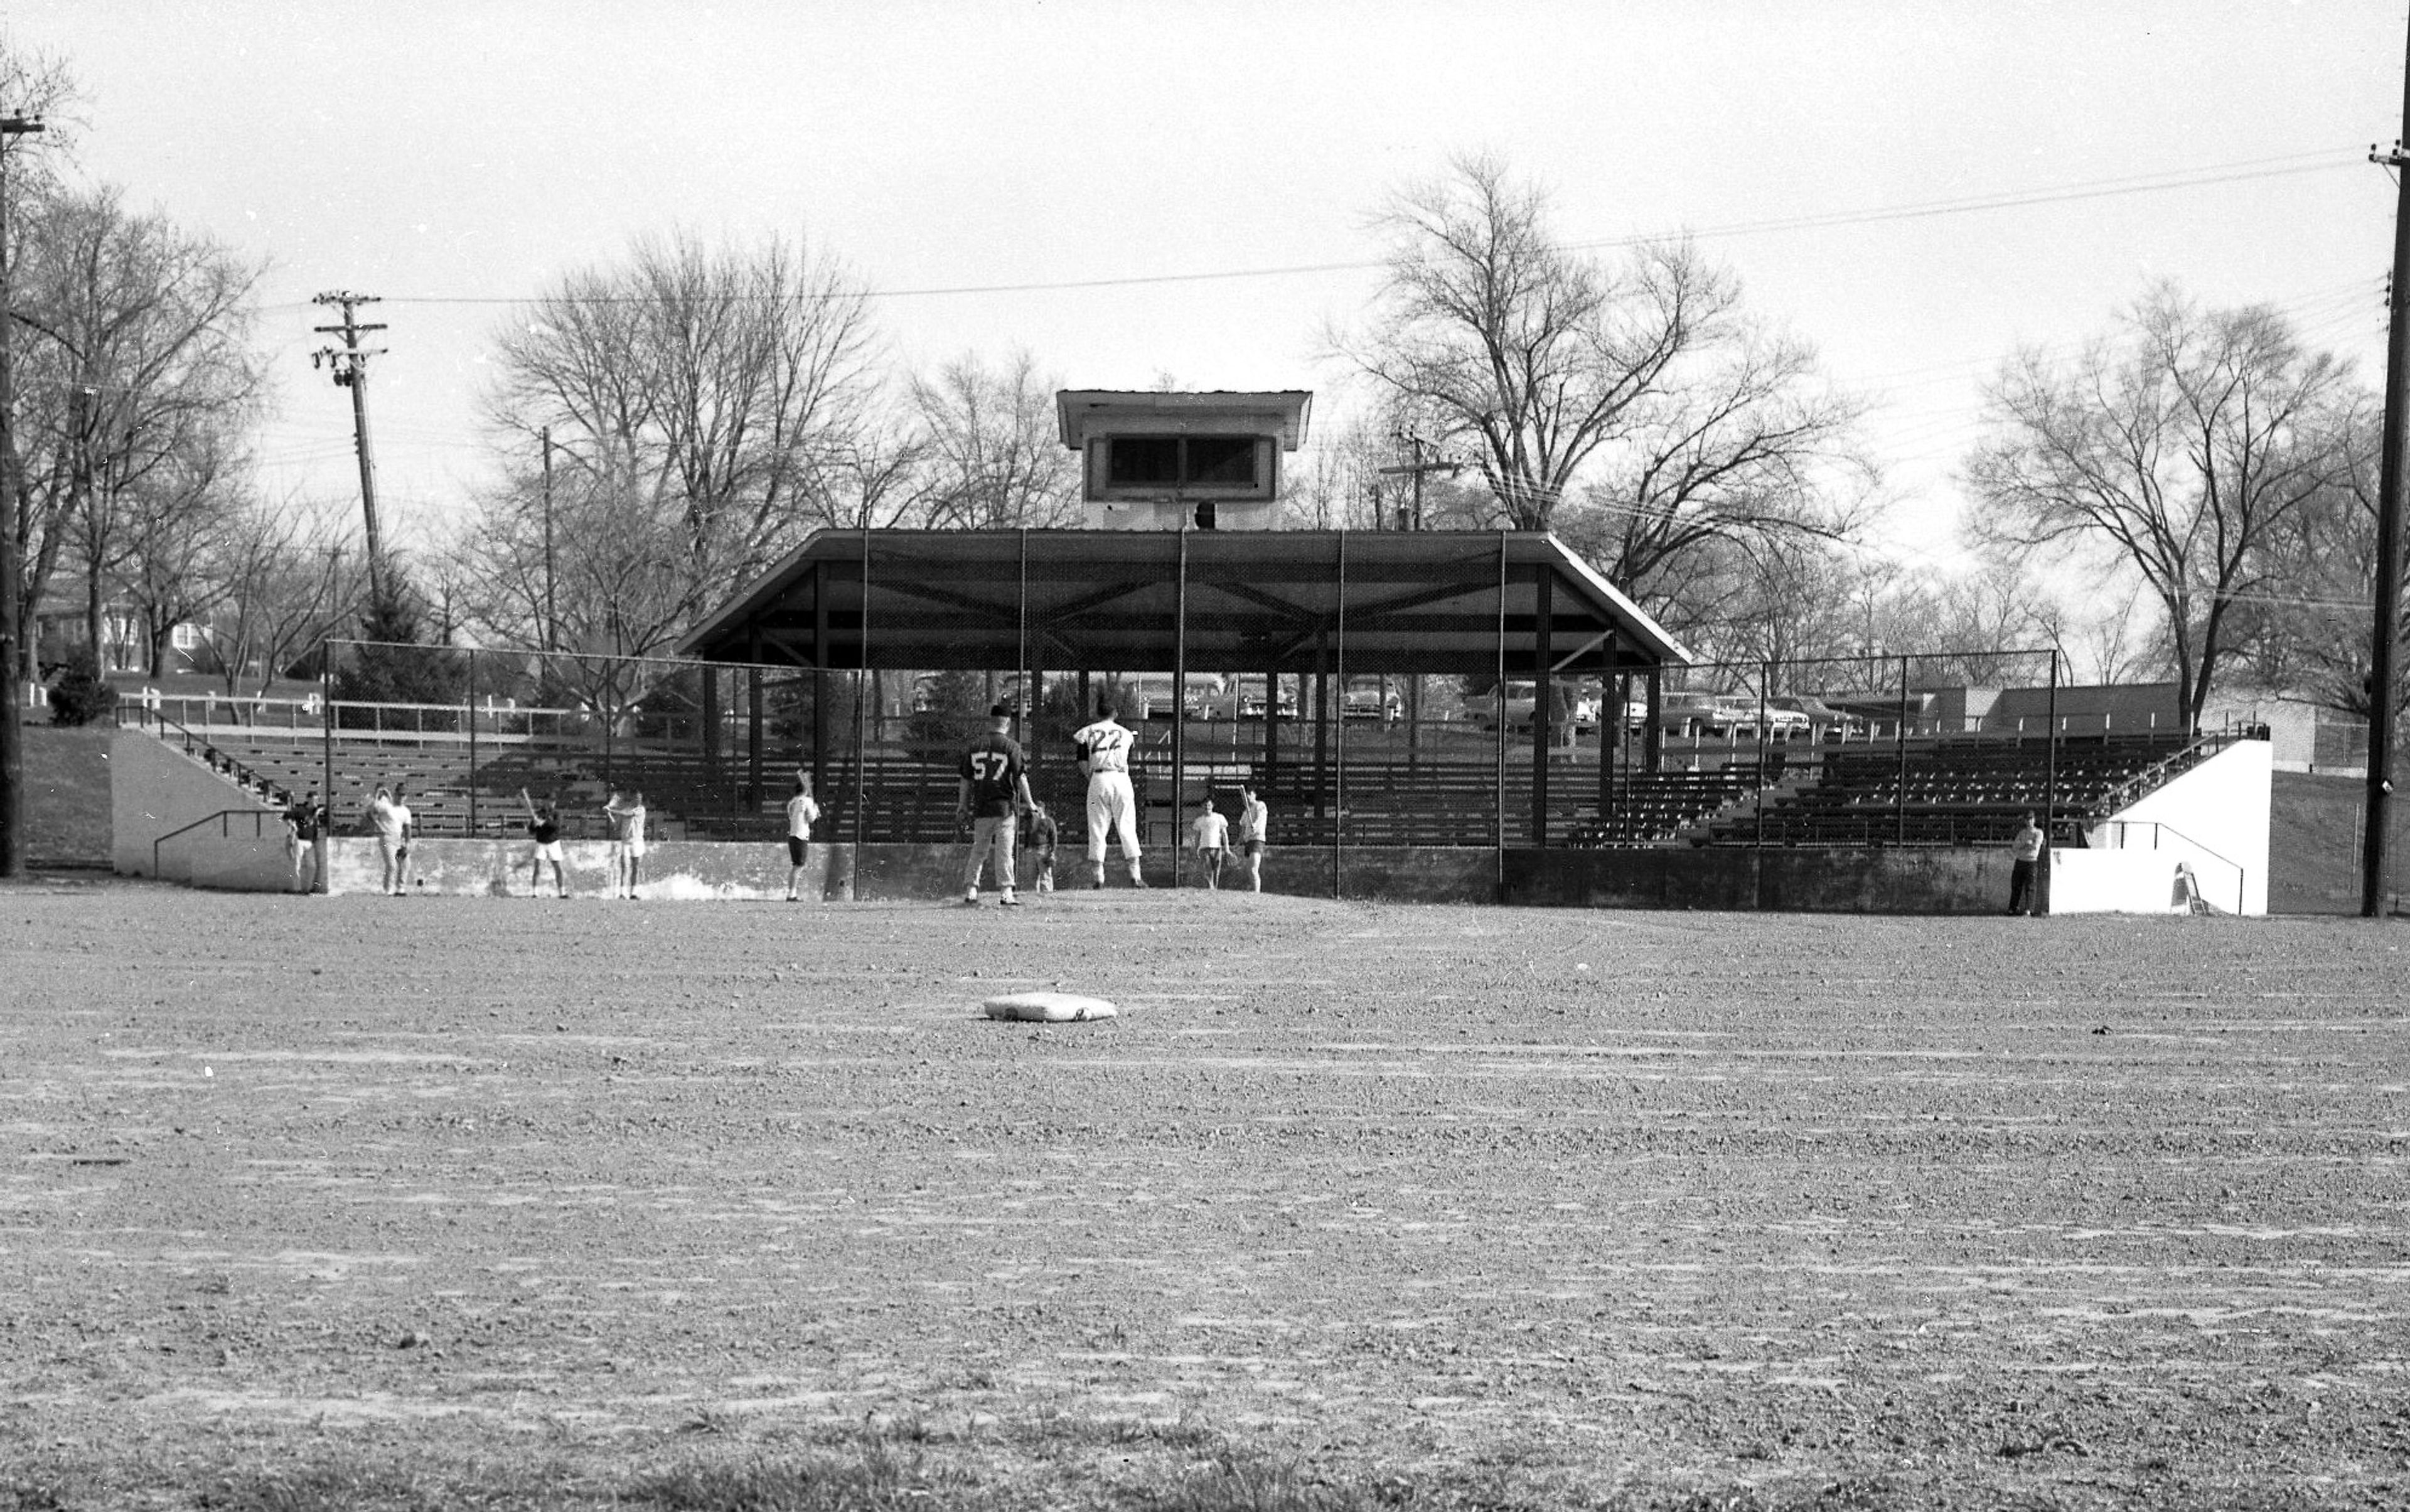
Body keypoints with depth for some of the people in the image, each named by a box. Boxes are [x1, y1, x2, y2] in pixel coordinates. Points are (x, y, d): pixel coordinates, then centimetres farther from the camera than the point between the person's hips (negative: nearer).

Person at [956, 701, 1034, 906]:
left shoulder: (975, 746, 7)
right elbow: (1021, 777, -8)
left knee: (979, 850, 12)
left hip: (980, 808, 4)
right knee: (1004, 849, -2)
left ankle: (970, 891, 9)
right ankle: (1007, 893, -6)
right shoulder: (1011, 746, -6)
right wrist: (1029, 803, -2)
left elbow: (965, 780, 10)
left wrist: (962, 807, 18)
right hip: (1005, 805, -4)